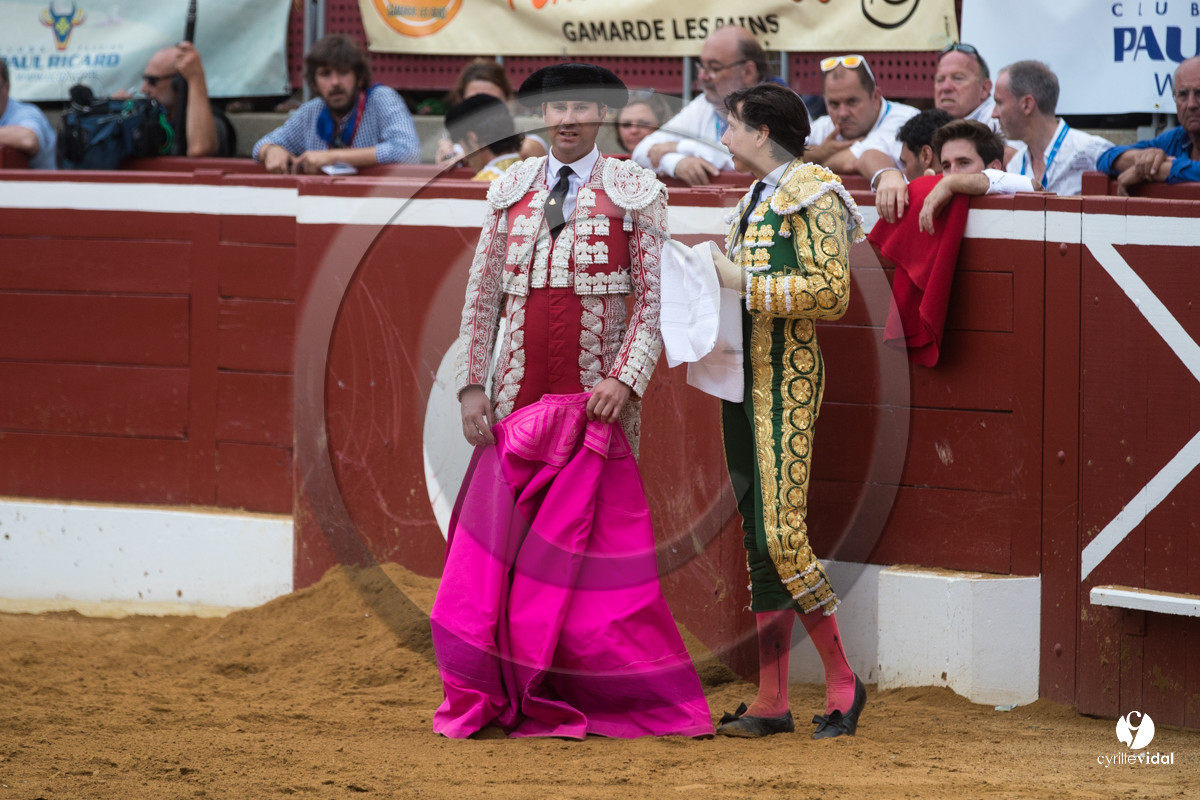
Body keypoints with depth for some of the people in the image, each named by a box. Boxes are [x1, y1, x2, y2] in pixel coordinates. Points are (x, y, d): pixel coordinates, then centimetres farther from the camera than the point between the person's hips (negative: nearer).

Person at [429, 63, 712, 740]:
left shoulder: (635, 193, 2)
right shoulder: (511, 190, 11)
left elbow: (654, 298, -2)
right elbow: (483, 294, 12)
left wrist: (625, 379, -15)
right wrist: (472, 384, 3)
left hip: (597, 406, -3)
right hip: (517, 405, 3)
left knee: (595, 552, -2)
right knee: (492, 549, 1)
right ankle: (486, 702, 10)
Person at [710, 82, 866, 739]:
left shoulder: (812, 193, -7)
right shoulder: (755, 199, 19)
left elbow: (830, 291, -17)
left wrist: (746, 284, -16)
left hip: (786, 377, -9)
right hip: (744, 378, 9)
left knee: (781, 535, -14)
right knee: (758, 539, 6)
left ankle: (843, 684, -3)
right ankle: (771, 701, 7)